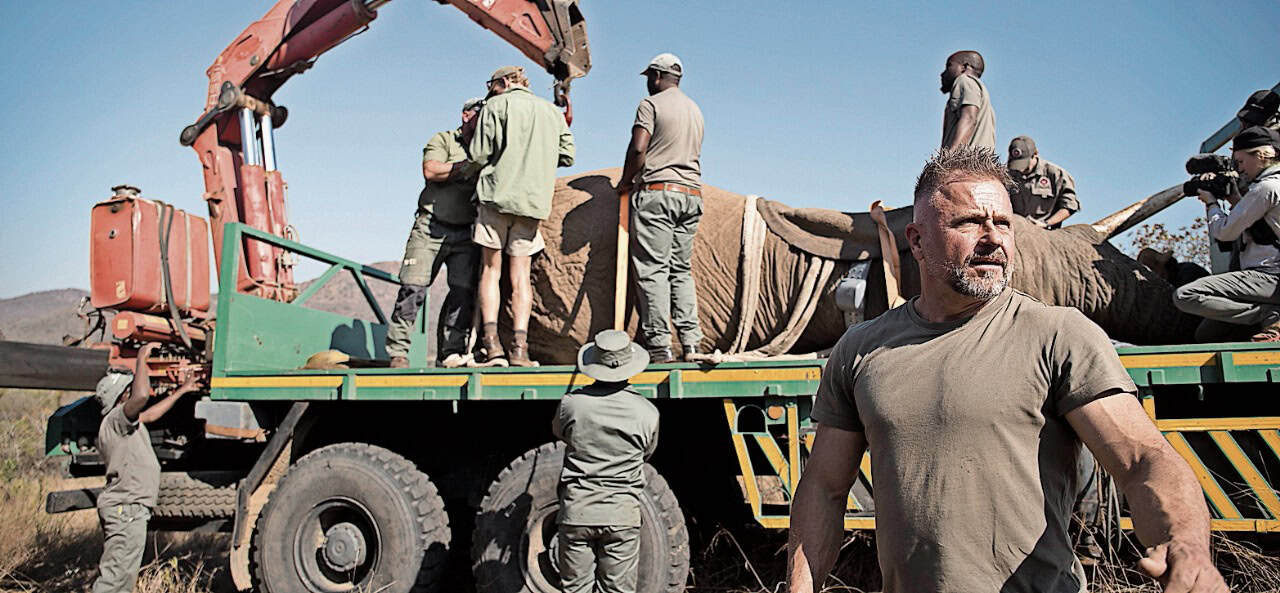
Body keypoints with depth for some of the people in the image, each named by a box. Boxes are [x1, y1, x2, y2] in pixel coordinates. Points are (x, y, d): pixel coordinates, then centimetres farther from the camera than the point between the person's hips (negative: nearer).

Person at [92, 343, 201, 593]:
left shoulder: (121, 423, 20)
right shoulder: (116, 419, -12)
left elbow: (150, 414, 36)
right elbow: (141, 396, -32)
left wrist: (182, 390, 42)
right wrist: (142, 359, -20)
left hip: (128, 510, 11)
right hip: (126, 509, -11)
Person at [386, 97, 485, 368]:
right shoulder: (442, 140, 9)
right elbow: (431, 171, -9)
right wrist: (470, 165, -10)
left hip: (467, 232, 3)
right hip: (432, 225, -3)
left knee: (464, 290, -7)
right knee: (414, 287, -7)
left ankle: (451, 351, -1)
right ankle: (397, 351, -1)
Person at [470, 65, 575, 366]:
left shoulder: (496, 105, 4)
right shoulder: (552, 110, 17)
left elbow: (479, 154, -3)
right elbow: (567, 156, 15)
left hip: (498, 194, -3)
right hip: (534, 200, 3)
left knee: (490, 269, 3)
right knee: (520, 274, 4)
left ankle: (491, 341, -8)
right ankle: (520, 346, -6)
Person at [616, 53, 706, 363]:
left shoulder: (651, 104, -2)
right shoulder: (695, 109, 21)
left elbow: (638, 149, -14)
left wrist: (625, 182, 2)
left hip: (657, 190, -7)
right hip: (692, 192, 7)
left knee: (653, 270, -6)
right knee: (681, 270, 10)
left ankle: (659, 346, -10)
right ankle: (690, 343, 4)